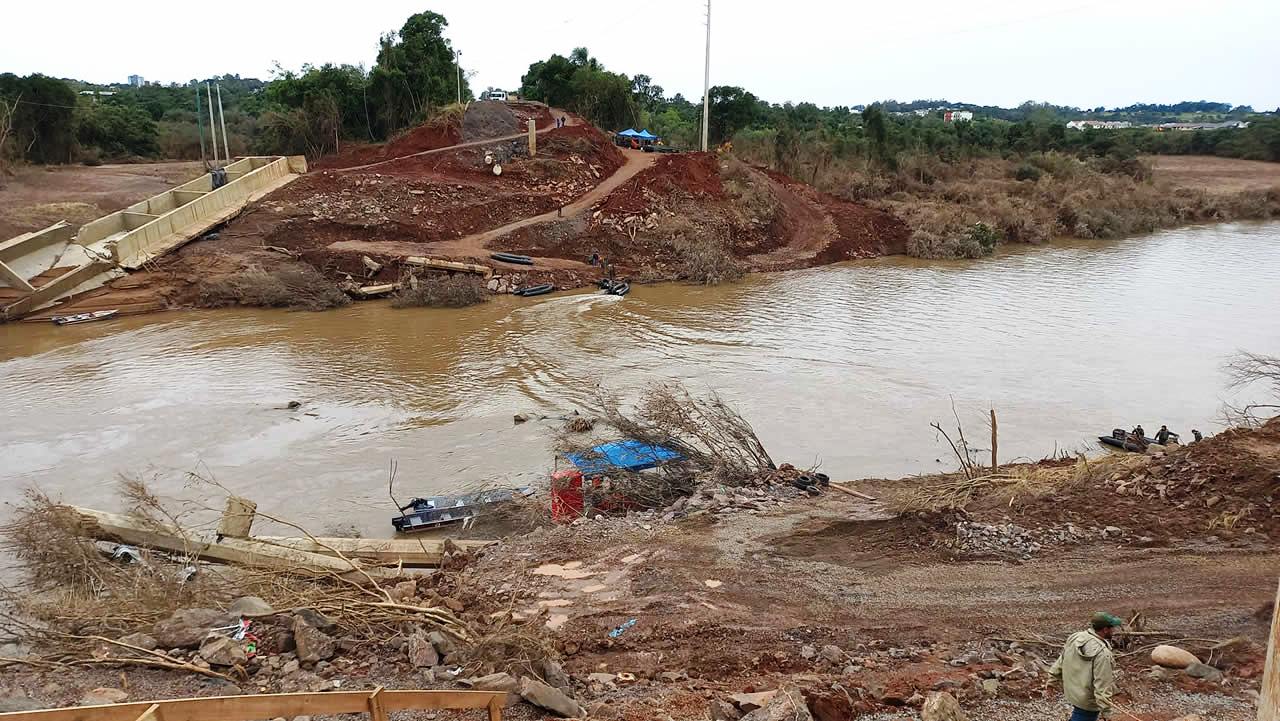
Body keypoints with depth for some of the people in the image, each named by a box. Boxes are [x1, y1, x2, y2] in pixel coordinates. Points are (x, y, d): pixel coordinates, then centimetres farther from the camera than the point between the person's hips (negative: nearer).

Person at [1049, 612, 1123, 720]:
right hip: (1087, 702, -7)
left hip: (1071, 691, 7)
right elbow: (1103, 686, -26)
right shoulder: (1103, 654, -30)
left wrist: (1052, 679, 17)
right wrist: (1105, 708, -17)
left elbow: (1060, 662, 6)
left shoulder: (1074, 638, -6)